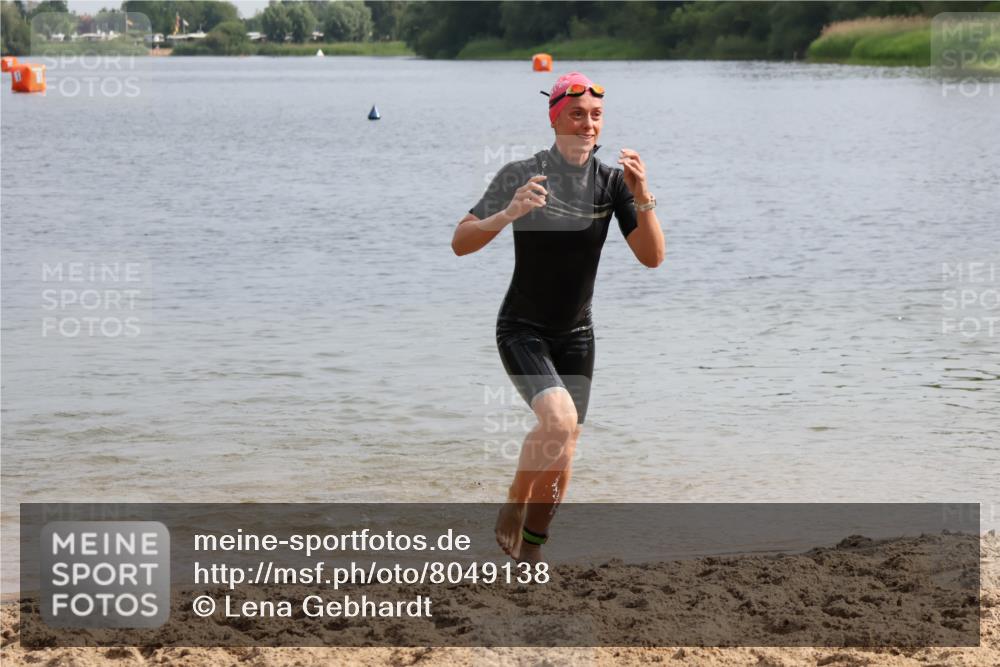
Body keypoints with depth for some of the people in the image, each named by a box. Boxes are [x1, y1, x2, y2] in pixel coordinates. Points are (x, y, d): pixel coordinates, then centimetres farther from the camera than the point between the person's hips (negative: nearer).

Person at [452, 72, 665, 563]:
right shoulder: (521, 175, -14)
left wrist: (643, 200, -27)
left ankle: (530, 551, 26)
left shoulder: (612, 181, -4)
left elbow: (652, 257, -11)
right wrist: (507, 215, -35)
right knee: (558, 420, -27)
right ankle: (513, 506, -2)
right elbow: (460, 243, -18)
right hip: (522, 331, -4)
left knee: (563, 453, 7)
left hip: (576, 335, 4)